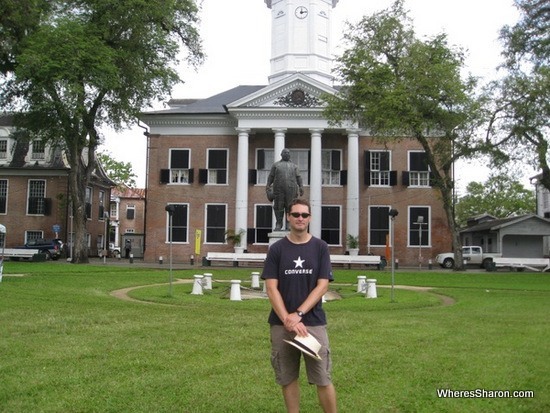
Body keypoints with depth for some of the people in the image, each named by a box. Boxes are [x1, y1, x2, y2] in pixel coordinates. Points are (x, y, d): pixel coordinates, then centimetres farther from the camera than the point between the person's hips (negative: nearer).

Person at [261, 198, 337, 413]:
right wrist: (287, 319, -14)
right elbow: (271, 288, -2)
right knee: (288, 378, 8)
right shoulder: (277, 248, 3)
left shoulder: (320, 247, 2)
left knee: (323, 379, 0)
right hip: (281, 324, 1)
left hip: (313, 322, -1)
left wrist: (298, 314, -13)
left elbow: (322, 286, -4)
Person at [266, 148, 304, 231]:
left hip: (291, 189, 1)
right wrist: (268, 186, -1)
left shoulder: (294, 166, 18)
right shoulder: (276, 165, 16)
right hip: (278, 189, 0)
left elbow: (298, 177, 11)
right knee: (278, 206, -3)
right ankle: (279, 224, 4)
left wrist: (301, 187, -1)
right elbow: (271, 177, 11)